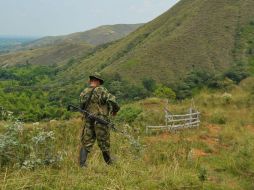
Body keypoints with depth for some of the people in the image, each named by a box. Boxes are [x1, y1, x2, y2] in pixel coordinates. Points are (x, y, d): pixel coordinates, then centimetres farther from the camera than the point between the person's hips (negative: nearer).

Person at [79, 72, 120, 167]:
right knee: (104, 143, 10)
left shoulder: (84, 92, 6)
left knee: (86, 143, 9)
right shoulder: (101, 90, -8)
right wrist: (115, 110, -2)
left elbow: (82, 107, 13)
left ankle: (82, 164, 0)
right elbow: (112, 100, -20)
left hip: (88, 121, 4)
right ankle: (109, 162, 27)